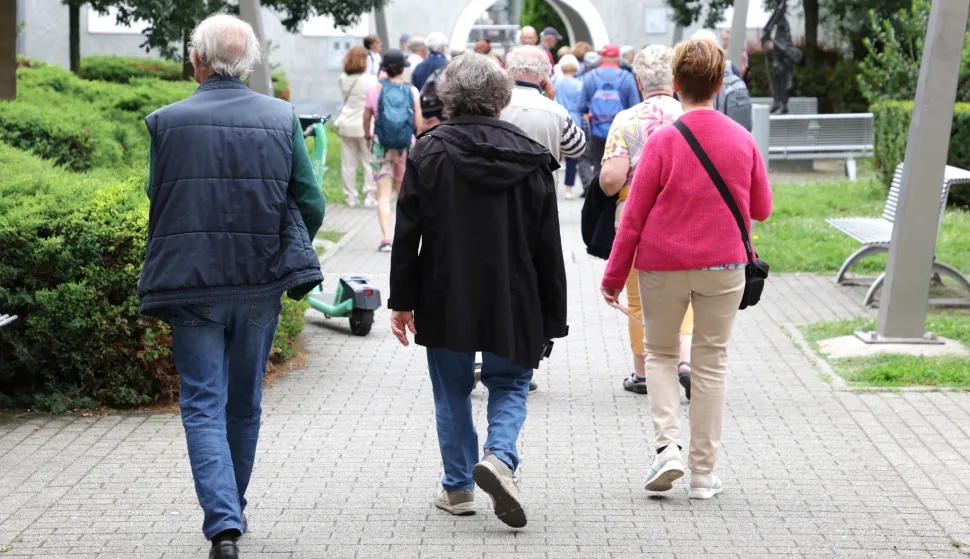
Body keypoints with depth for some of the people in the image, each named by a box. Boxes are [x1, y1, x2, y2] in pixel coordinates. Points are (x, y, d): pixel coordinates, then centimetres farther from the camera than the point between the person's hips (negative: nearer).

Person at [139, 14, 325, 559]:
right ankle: (234, 508, 34)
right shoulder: (282, 117, -2)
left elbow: (157, 202, 2)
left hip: (191, 285, -2)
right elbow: (311, 204, -1)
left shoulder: (167, 121, -6)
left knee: (204, 405, 2)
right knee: (245, 402, 18)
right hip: (261, 284, 2)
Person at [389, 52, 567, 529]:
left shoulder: (428, 153, -5)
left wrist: (402, 300, 2)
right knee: (509, 384, 14)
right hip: (512, 301, 1)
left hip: (445, 298, -1)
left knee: (452, 391, 13)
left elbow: (407, 234, -5)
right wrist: (552, 318, 7)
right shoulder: (530, 155, -1)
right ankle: (499, 456, -11)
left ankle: (458, 486, 18)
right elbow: (548, 245, 1)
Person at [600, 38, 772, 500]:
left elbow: (633, 215, -8)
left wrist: (614, 275, 0)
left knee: (660, 354, 17)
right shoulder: (742, 140, -3)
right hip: (724, 264, 2)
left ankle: (666, 445, -2)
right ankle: (703, 472, 11)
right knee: (711, 362, 9)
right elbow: (761, 210, 8)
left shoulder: (662, 141, -11)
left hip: (663, 266, -1)